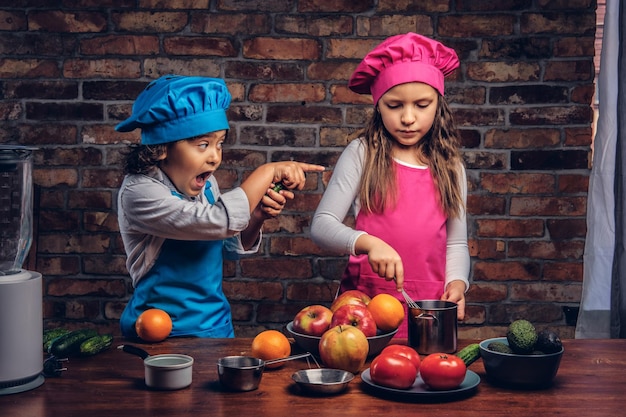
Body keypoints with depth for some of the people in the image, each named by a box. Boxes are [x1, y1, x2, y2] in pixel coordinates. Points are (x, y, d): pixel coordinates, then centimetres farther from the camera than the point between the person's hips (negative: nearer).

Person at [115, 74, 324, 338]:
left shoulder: (205, 184, 3)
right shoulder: (139, 192, -19)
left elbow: (229, 248, 15)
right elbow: (220, 221, -30)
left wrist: (257, 217, -5)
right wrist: (268, 172, -19)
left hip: (218, 325, 6)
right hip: (164, 336, -6)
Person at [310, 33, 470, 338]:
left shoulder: (449, 166, 9)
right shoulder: (362, 154, -1)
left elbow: (456, 243, 13)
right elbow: (321, 225, -7)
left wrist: (456, 283, -6)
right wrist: (367, 242, -25)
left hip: (428, 309, 3)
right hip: (366, 300, -2)